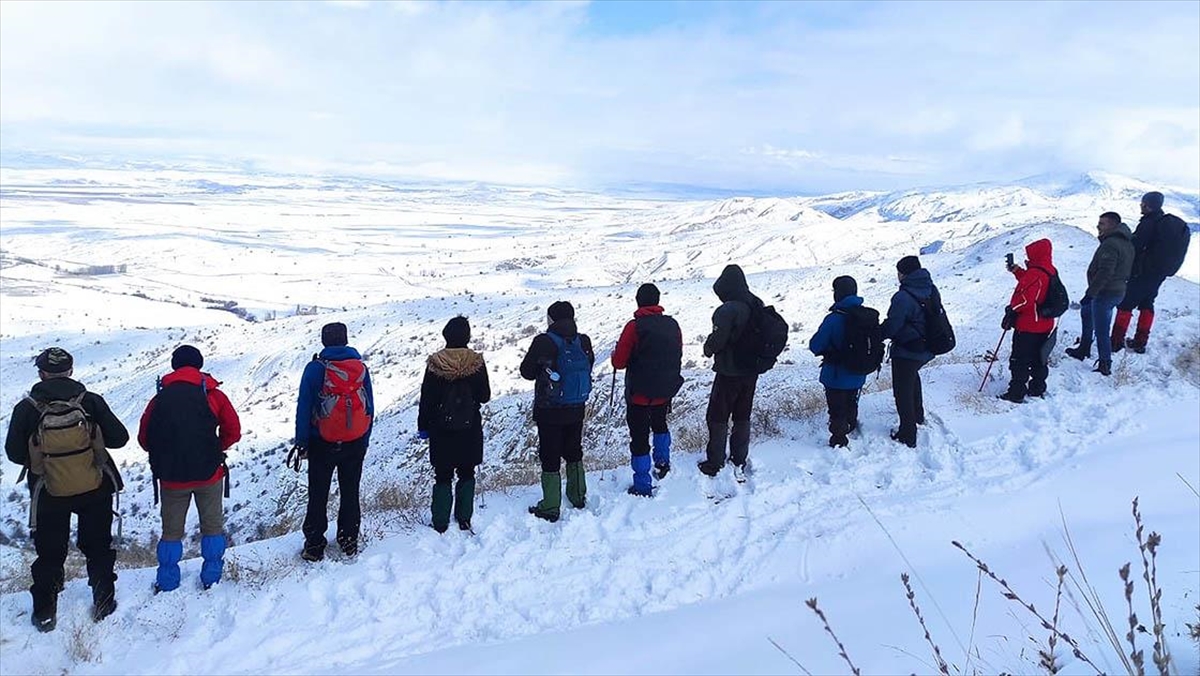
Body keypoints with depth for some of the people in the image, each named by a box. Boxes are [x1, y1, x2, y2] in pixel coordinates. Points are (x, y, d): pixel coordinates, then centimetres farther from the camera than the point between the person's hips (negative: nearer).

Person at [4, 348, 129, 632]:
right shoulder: (91, 401, -12)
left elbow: (14, 453, -5)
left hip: (49, 494, 0)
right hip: (95, 490, 0)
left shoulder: (26, 409, -12)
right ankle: (103, 603, 25)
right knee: (98, 547, 17)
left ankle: (45, 613, 25)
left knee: (49, 554, 16)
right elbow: (119, 438, -9)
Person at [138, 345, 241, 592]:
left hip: (171, 477, 1)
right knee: (212, 526, 14)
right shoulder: (213, 395, -4)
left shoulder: (160, 398, -1)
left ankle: (167, 581, 20)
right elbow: (233, 432, -4)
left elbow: (144, 438, 4)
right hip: (209, 474, -1)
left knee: (171, 530, 15)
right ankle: (211, 576, 17)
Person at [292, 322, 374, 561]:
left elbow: (304, 407, -10)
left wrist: (301, 442, -4)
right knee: (350, 493, 14)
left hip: (322, 444, -2)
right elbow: (370, 408, 3)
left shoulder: (315, 368, -10)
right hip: (356, 443, 3)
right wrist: (364, 441, 11)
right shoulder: (361, 367, -1)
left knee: (318, 495, 8)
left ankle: (314, 545, 13)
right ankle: (349, 541, 22)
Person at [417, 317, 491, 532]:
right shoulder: (476, 362, -7)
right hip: (470, 428, 1)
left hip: (441, 429, -1)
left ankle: (440, 524, 10)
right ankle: (464, 520, 15)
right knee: (466, 475, 13)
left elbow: (426, 399, -5)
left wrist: (423, 425, 6)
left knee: (442, 476, 8)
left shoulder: (435, 363, -9)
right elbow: (485, 396, -1)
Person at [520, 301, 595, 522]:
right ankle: (578, 497, 34)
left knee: (550, 457, 4)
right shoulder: (583, 341, -5)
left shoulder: (544, 342, -18)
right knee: (574, 451, 21)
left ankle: (550, 508, 9)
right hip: (577, 409, 5)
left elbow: (527, 372, -9)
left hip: (549, 411, -5)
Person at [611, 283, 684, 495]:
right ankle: (663, 461, 40)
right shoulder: (673, 325, -2)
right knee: (660, 424, 32)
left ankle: (642, 486, 6)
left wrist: (615, 355, 8)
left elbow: (618, 362, -14)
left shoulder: (635, 326, -18)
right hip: (665, 392, 5)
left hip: (639, 394, -5)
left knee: (639, 436, 3)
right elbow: (678, 358, 10)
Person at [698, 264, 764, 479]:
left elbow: (717, 340, -22)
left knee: (717, 418, 6)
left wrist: (708, 349, -1)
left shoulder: (727, 310, -24)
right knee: (742, 417, 17)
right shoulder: (758, 305, 1)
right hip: (751, 371, 7)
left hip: (729, 373, -7)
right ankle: (739, 463, 25)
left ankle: (715, 464, 12)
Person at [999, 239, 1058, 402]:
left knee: (1019, 361, -3)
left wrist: (1012, 309, -11)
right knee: (1038, 358, 20)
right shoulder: (1050, 272, 8)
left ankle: (1016, 393, -1)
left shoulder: (1035, 274, -23)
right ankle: (1038, 388, 29)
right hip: (1044, 326, 10)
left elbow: (1025, 299, -27)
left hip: (1027, 326, -10)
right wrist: (1016, 270, 19)